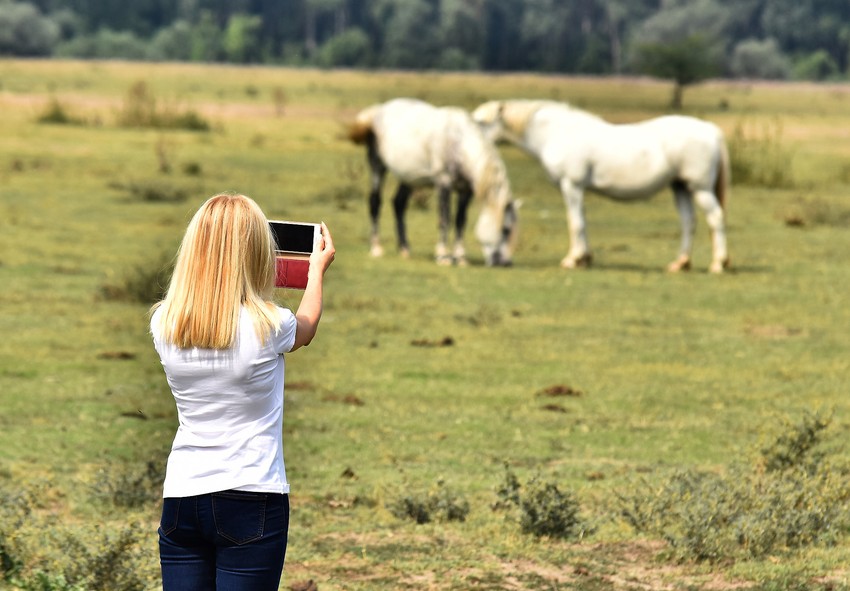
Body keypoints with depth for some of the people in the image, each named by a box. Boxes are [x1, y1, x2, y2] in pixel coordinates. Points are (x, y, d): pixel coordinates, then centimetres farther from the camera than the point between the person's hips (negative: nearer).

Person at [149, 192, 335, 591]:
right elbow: (307, 327, 15)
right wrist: (317, 269, 33)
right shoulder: (267, 326, -11)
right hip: (251, 499, -4)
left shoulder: (164, 324, -2)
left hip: (181, 498, 4)